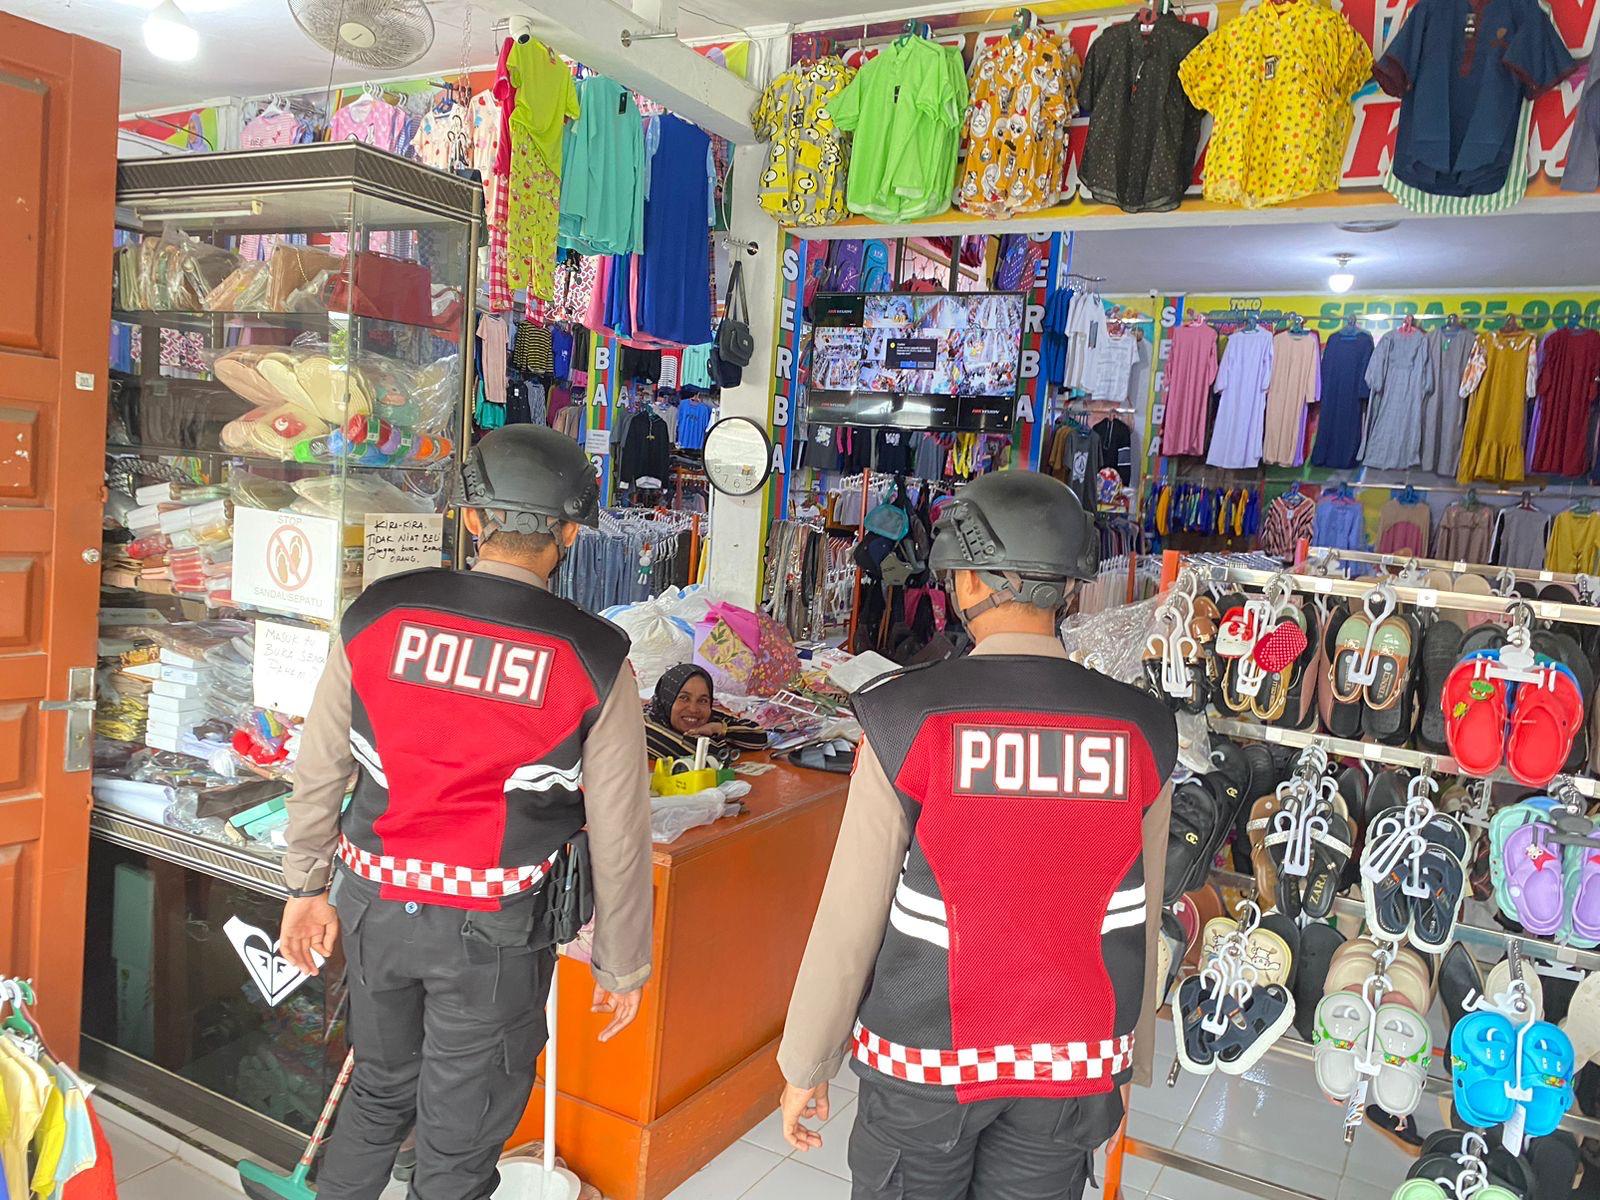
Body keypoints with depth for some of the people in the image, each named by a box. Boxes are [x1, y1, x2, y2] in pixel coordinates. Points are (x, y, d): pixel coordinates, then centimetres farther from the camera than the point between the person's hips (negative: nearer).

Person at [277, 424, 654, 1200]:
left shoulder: (377, 616, -5)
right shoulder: (593, 658, -12)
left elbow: (318, 770, 4)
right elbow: (619, 833, -8)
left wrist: (307, 886, 19)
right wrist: (623, 965, 5)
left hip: (377, 904, 3)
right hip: (493, 929, -3)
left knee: (378, 1096, 28)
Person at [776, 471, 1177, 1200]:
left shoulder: (907, 717, -15)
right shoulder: (1141, 731, -6)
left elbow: (852, 914, -11)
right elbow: (1141, 924, 1)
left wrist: (806, 1065, 1)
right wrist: (1129, 1060, 16)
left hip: (930, 1056, -2)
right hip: (1075, 1062, 3)